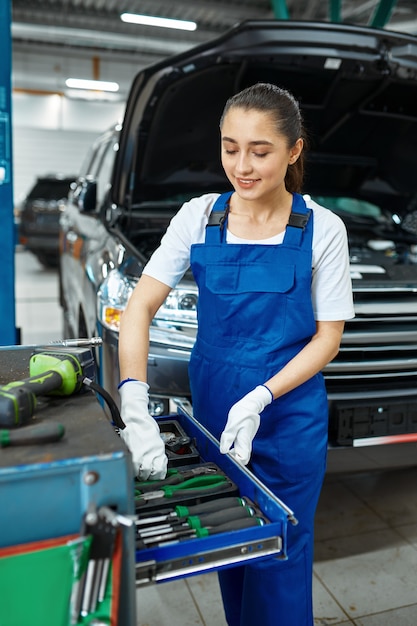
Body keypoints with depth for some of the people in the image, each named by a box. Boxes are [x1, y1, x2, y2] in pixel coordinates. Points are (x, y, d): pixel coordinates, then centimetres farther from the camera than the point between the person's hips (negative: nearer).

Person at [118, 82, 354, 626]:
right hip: (212, 408, 3)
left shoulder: (322, 229, -9)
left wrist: (259, 401, -19)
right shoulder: (199, 216, -5)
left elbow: (328, 336, -6)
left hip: (289, 416, -2)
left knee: (277, 559, 11)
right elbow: (141, 305, -12)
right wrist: (134, 404, -26)